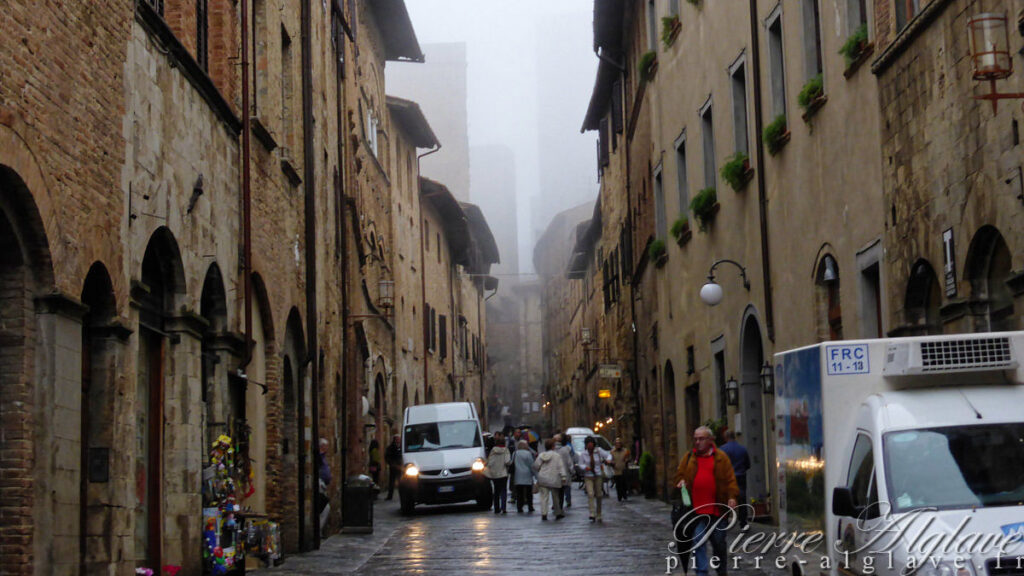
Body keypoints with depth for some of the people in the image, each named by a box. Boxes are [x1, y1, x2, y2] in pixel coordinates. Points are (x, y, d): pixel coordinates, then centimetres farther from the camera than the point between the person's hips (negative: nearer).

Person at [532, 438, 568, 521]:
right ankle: (558, 513, 21)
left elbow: (535, 466, 8)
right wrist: (563, 477, -13)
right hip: (553, 480, -2)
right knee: (555, 497, 11)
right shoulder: (557, 455, -5)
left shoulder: (541, 455, 5)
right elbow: (561, 467, -11)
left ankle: (543, 514, -10)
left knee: (544, 497, 1)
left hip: (543, 479, 2)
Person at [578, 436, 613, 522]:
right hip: (588, 477, -1)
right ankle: (592, 515, -22)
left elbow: (608, 455, 0)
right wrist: (585, 467, -18)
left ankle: (598, 515, 19)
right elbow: (581, 464, 4)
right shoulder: (583, 454, -3)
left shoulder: (599, 451, -4)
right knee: (590, 494, -18)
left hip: (598, 476, 1)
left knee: (599, 496, 5)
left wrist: (608, 460, -23)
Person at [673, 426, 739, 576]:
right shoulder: (689, 457, 11)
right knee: (698, 542, -7)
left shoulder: (721, 457, 3)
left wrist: (732, 496, -15)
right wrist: (680, 482, -7)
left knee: (719, 542, 10)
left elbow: (730, 479, -2)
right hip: (696, 510, 1)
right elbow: (679, 474, 15)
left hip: (717, 509, -1)